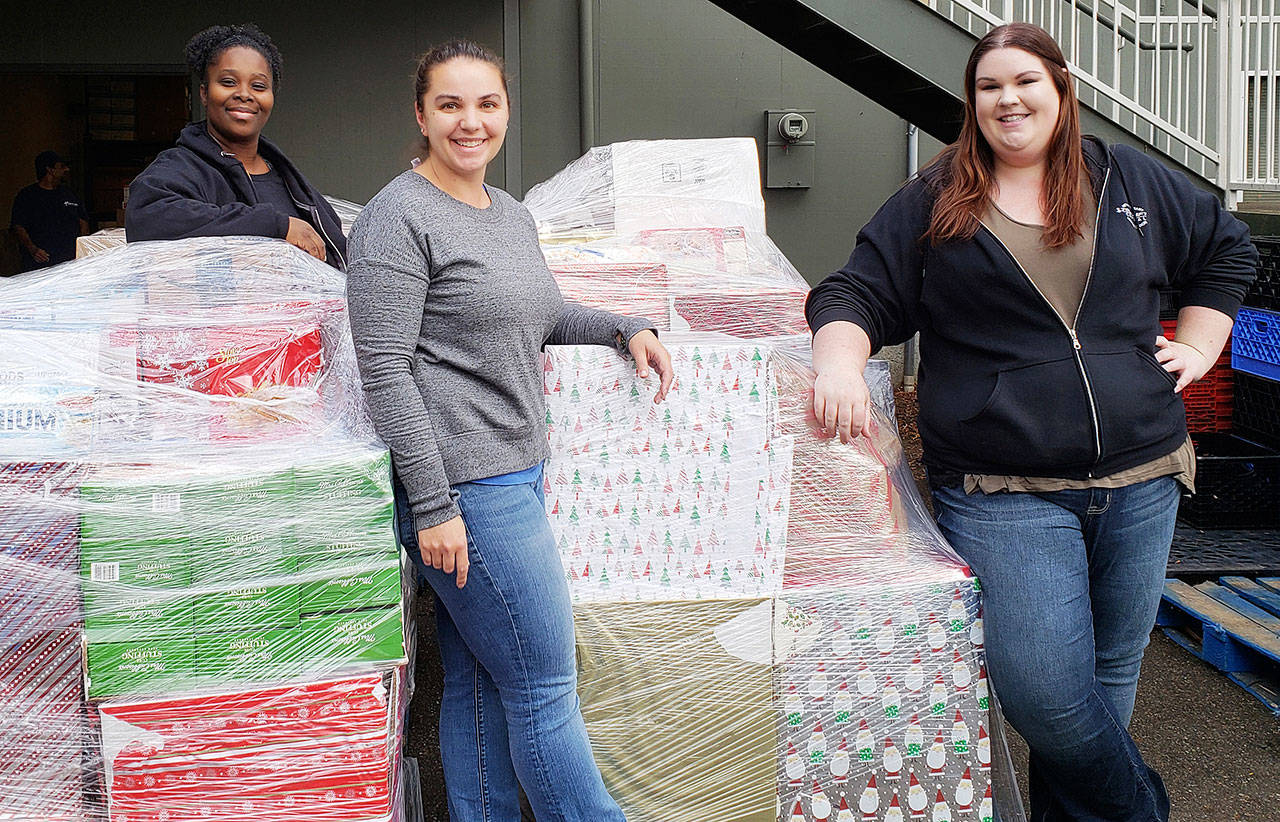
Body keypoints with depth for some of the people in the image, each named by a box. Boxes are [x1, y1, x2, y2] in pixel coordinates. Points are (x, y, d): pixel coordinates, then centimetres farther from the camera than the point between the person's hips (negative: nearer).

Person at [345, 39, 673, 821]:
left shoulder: (514, 215, 16)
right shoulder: (399, 218, -11)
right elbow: (385, 371, -16)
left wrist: (626, 329, 17)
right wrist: (432, 506, -19)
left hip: (516, 474, 8)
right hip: (463, 487, -8)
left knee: (478, 682, 14)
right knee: (545, 687, 0)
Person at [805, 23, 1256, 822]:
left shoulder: (1132, 183, 12)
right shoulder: (930, 204, 6)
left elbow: (1227, 249, 26)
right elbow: (859, 295, 2)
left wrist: (1197, 347, 15)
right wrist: (841, 361, -19)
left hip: (1139, 482, 3)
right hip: (1002, 495, -3)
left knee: (1110, 672, 11)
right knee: (1044, 689, -13)